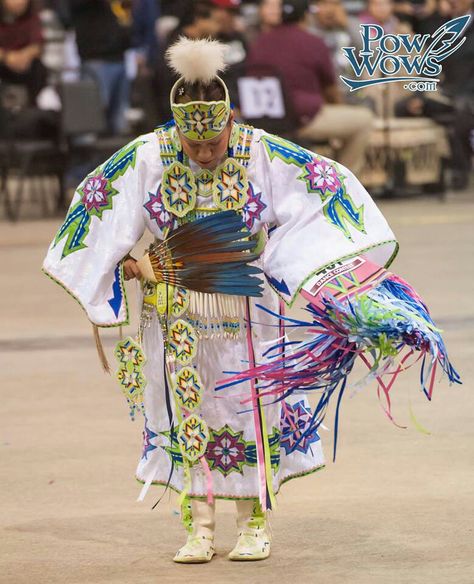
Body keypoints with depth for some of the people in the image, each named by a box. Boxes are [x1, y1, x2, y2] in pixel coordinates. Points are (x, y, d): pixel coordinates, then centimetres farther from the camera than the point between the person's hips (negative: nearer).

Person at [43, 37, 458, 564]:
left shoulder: (263, 154, -13)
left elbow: (326, 187, -5)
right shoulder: (149, 158, -11)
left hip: (248, 304, 0)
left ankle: (254, 525, 16)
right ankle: (199, 529, 8)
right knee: (188, 413, 3)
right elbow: (96, 204, 1)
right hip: (178, 310, 1)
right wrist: (130, 266, -5)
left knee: (252, 410, 5)